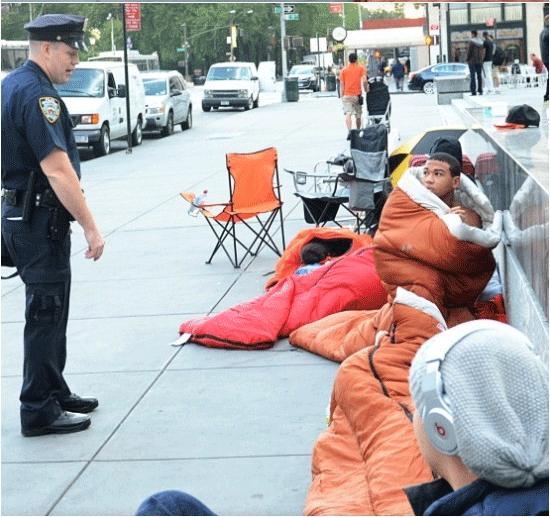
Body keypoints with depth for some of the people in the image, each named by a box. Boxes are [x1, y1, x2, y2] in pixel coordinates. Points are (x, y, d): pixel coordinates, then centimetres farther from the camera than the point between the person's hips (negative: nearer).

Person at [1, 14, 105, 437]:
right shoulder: (37, 93, -18)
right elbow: (57, 168, -24)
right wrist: (90, 227, -22)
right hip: (41, 218, -10)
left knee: (50, 311, 18)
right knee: (46, 314, -3)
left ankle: (54, 393, 29)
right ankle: (40, 411, 5)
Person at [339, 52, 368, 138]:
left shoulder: (343, 70, 7)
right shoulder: (361, 68, 4)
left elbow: (342, 85, 5)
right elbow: (364, 80, -10)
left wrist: (341, 96, 10)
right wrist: (365, 89, 6)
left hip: (347, 95, -1)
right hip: (357, 95, 1)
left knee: (348, 114, -14)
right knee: (358, 115, 17)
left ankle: (349, 131, -34)